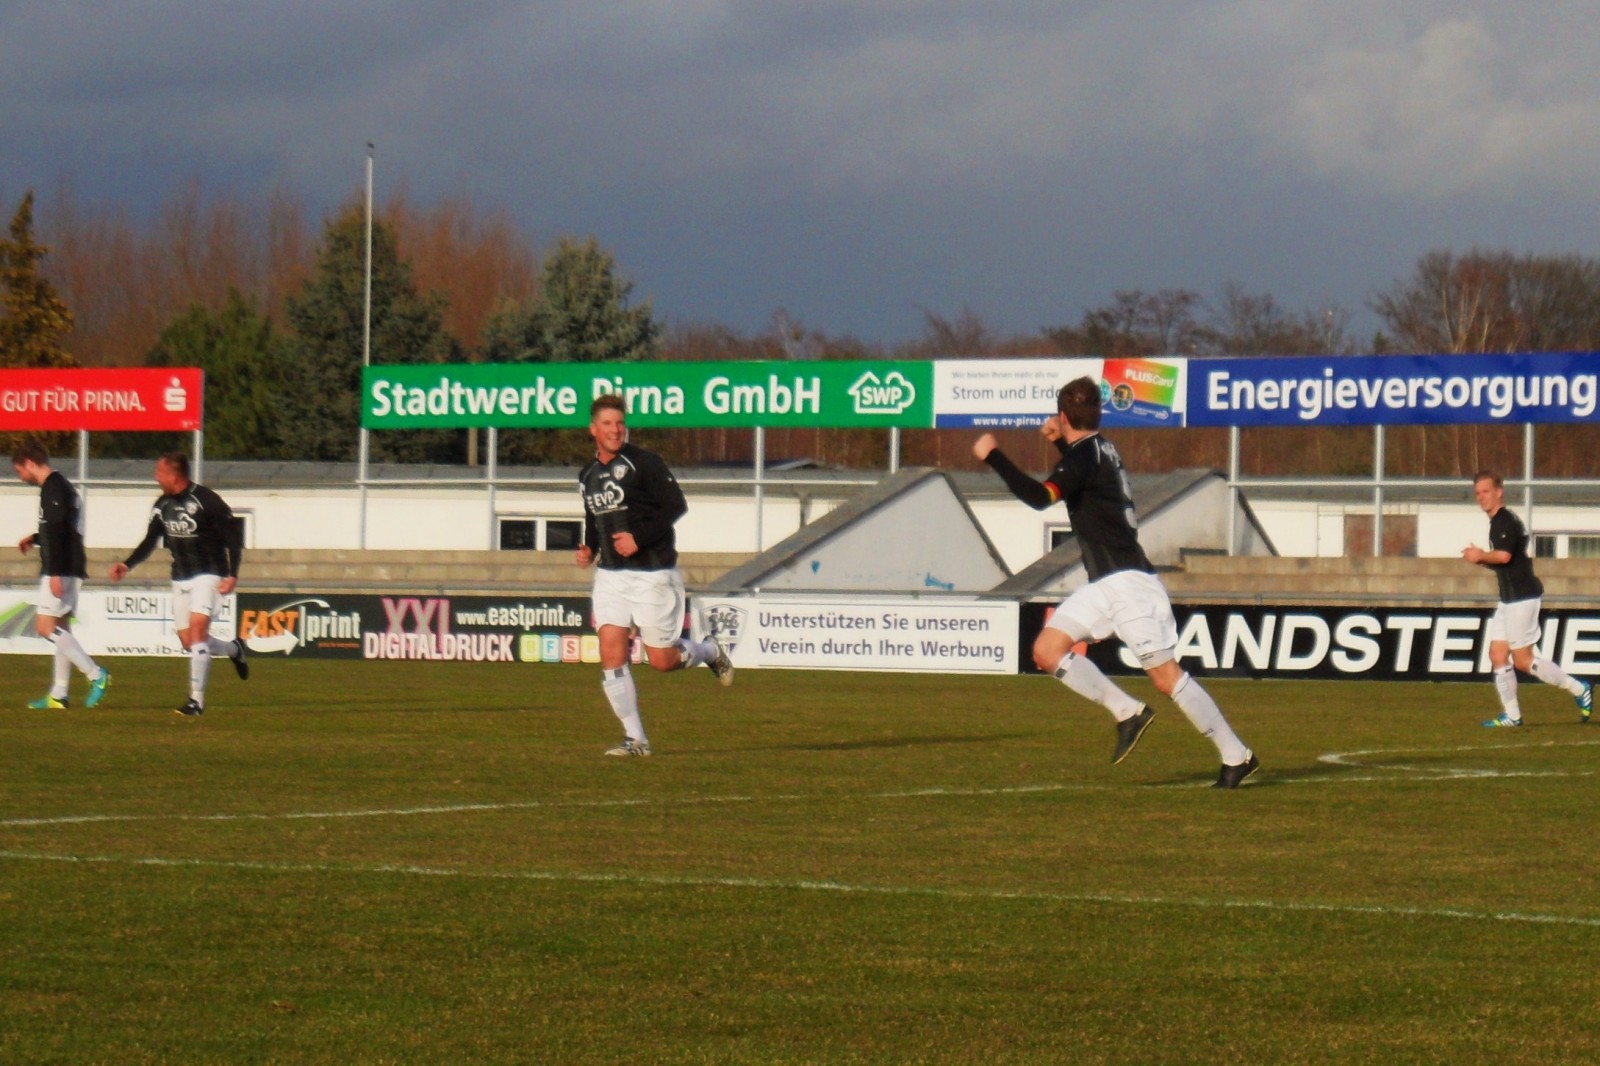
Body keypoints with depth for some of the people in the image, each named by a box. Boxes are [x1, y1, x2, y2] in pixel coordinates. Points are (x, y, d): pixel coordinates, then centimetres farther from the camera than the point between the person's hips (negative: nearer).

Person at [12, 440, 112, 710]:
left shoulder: (52, 488, -14)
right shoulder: (61, 485, 18)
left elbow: (57, 531, -21)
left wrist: (54, 573, -24)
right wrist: (34, 538, 31)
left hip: (60, 569, -10)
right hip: (72, 570, 10)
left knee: (45, 626, -13)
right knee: (60, 628, 10)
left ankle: (96, 674, -17)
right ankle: (58, 695, 10)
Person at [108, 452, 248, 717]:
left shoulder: (206, 500, -16)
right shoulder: (162, 505, 5)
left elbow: (234, 536, -13)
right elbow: (150, 541, 15)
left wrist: (232, 575, -19)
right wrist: (127, 564, -1)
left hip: (208, 574, -7)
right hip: (180, 578, 7)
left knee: (197, 629, -20)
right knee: (188, 641, 7)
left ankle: (197, 700, -18)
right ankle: (233, 649, 37)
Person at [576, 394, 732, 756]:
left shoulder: (643, 462, -10)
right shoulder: (588, 476, 10)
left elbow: (676, 506, -14)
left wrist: (639, 538, -21)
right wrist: (589, 547, 6)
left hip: (653, 574, -6)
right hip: (610, 575, 6)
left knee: (662, 660, -1)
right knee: (611, 656, -7)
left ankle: (709, 651, 32)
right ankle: (635, 739, 0)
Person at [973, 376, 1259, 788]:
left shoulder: (1084, 455, -13)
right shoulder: (1100, 449, 15)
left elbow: (1040, 496, -29)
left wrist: (993, 456, -22)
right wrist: (1061, 441, 31)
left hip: (1127, 581, -9)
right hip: (1106, 586, 9)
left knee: (1165, 674, -8)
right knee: (1047, 650, 0)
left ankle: (1236, 756, -3)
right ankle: (1126, 713, -1)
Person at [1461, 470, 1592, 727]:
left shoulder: (1505, 521, -15)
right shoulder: (1498, 522, 17)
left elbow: (1504, 556, -32)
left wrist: (1481, 556, -15)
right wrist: (1481, 560, 8)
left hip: (1521, 597, -10)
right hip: (1509, 599, 10)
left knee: (1523, 660, -5)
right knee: (1497, 655, 5)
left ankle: (1579, 689, 4)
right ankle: (1511, 715, 6)